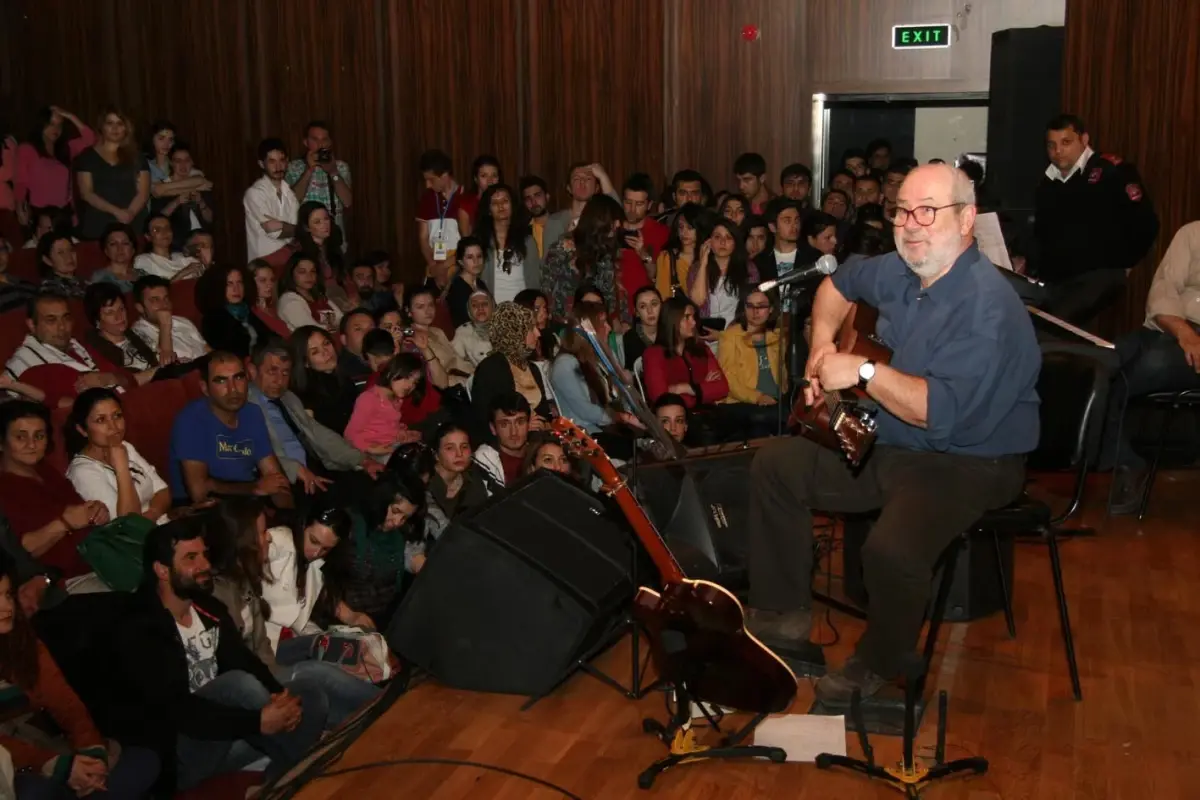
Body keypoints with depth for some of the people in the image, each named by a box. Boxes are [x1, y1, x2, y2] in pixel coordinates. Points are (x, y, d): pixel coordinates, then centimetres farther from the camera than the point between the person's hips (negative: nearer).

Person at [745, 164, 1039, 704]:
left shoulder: (987, 307, -26)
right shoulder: (900, 272, 0)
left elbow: (942, 412, -34)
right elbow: (839, 285, 23)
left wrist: (864, 372, -29)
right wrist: (823, 346, 8)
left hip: (967, 463, -9)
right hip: (886, 443, 9)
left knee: (890, 550, -34)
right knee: (774, 466, 6)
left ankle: (880, 663, 0)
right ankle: (783, 616, 15)